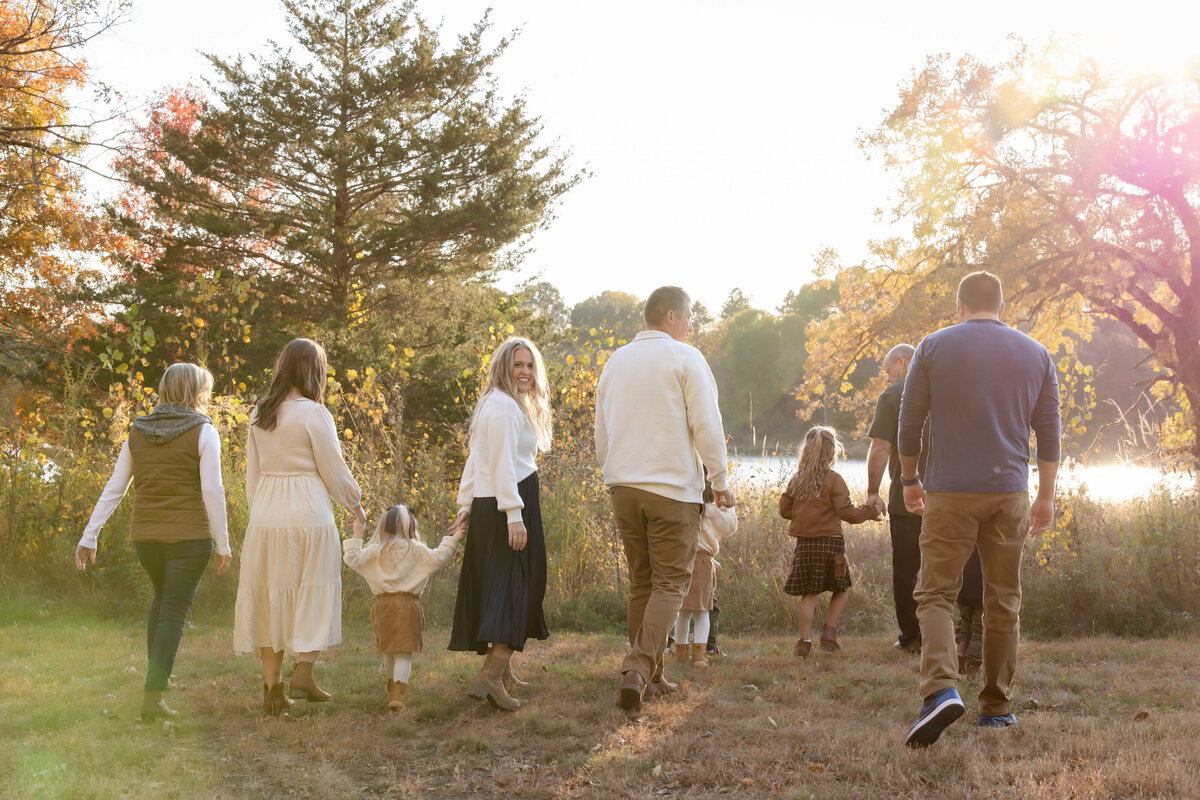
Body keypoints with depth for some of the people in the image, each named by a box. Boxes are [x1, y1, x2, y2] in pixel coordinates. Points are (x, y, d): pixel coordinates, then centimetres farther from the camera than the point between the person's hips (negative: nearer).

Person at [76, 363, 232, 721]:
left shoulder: (138, 432, 8)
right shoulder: (203, 432, -6)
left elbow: (114, 488, 8)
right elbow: (212, 491, -11)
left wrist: (89, 536, 11)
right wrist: (223, 544, -5)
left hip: (145, 536, 5)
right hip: (189, 537, -5)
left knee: (162, 597, 27)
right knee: (175, 610, 2)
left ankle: (155, 675, 29)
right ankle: (153, 695, -4)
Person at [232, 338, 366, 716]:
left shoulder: (259, 414, 7)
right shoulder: (313, 414, -9)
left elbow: (252, 472, 12)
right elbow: (334, 470, -5)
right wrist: (355, 503, 10)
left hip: (266, 514, 5)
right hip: (308, 512, -5)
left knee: (269, 594, 10)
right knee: (314, 592, 8)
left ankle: (272, 687, 14)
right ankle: (303, 675, 3)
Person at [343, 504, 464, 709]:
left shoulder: (376, 551, 5)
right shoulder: (416, 550, 2)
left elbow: (354, 560, -3)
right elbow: (438, 559, -2)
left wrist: (357, 535, 6)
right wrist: (453, 540, 9)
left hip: (384, 605, 2)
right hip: (408, 606, -2)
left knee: (389, 650, 19)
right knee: (404, 653, -5)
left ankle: (392, 686, 37)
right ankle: (399, 691, -19)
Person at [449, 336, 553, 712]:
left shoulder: (496, 404, 20)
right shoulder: (505, 407, -13)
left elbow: (475, 459, 19)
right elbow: (503, 464, -20)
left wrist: (465, 505, 17)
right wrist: (514, 516, -24)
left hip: (487, 505, 10)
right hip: (508, 504, -10)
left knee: (495, 584, 18)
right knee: (516, 585, -11)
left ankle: (498, 663, 30)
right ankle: (491, 677, -21)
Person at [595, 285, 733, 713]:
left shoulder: (615, 361, 15)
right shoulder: (685, 358, -4)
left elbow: (602, 434, 20)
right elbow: (707, 426, -8)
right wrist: (720, 480, 1)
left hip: (623, 485, 6)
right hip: (672, 486, -6)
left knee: (641, 582, 13)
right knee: (670, 583, -2)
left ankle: (650, 677, 14)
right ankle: (639, 667, -18)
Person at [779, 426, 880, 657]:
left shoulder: (796, 480, 5)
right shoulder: (834, 480, -9)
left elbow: (784, 510, 10)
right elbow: (847, 513, -11)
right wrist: (869, 510, 5)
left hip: (804, 543, 4)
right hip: (830, 543, -4)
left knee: (809, 594, 8)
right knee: (842, 589, 15)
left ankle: (804, 641, 1)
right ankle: (829, 632, 7)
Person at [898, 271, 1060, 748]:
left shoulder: (934, 347, 2)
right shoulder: (1035, 354, 9)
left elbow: (909, 422, 3)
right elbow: (1049, 433, 10)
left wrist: (909, 480, 16)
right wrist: (1047, 496, 18)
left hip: (949, 493, -2)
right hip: (1009, 493, 3)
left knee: (935, 593, -2)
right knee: (1003, 601, 11)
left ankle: (941, 688, -24)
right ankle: (997, 706, 15)